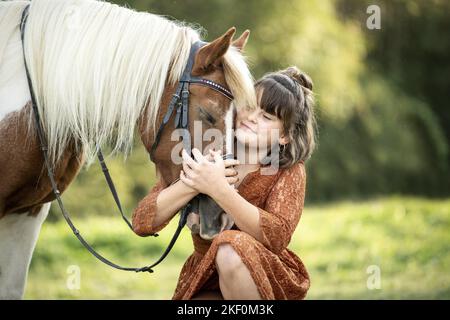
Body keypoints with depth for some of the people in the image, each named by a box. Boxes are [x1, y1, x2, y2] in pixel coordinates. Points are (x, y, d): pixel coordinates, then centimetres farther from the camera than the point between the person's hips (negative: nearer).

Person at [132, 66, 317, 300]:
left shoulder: (289, 172, -9)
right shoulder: (204, 157, -4)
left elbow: (277, 235, -27)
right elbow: (142, 223, -12)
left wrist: (219, 189, -39)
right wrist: (193, 185, -29)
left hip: (272, 284, 0)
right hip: (206, 285, 0)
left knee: (231, 248, -32)